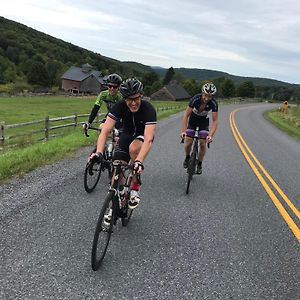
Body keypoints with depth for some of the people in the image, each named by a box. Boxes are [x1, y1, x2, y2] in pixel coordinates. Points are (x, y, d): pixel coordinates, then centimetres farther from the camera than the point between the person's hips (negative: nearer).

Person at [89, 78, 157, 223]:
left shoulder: (148, 109, -33)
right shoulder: (119, 106, -25)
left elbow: (148, 139, -44)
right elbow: (105, 130, -33)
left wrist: (139, 161, -58)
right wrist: (99, 152, -49)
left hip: (143, 136, -3)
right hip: (127, 134, 3)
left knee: (133, 148, -36)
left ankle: (135, 188, -14)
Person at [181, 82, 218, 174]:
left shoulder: (213, 103, -29)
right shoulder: (195, 99, -33)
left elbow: (215, 121, -28)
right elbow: (186, 115, -29)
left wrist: (210, 135, -43)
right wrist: (183, 131, -40)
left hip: (204, 121, 1)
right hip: (193, 119, 0)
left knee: (203, 144, -9)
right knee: (188, 143, -8)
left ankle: (199, 164, 11)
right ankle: (187, 157, 23)